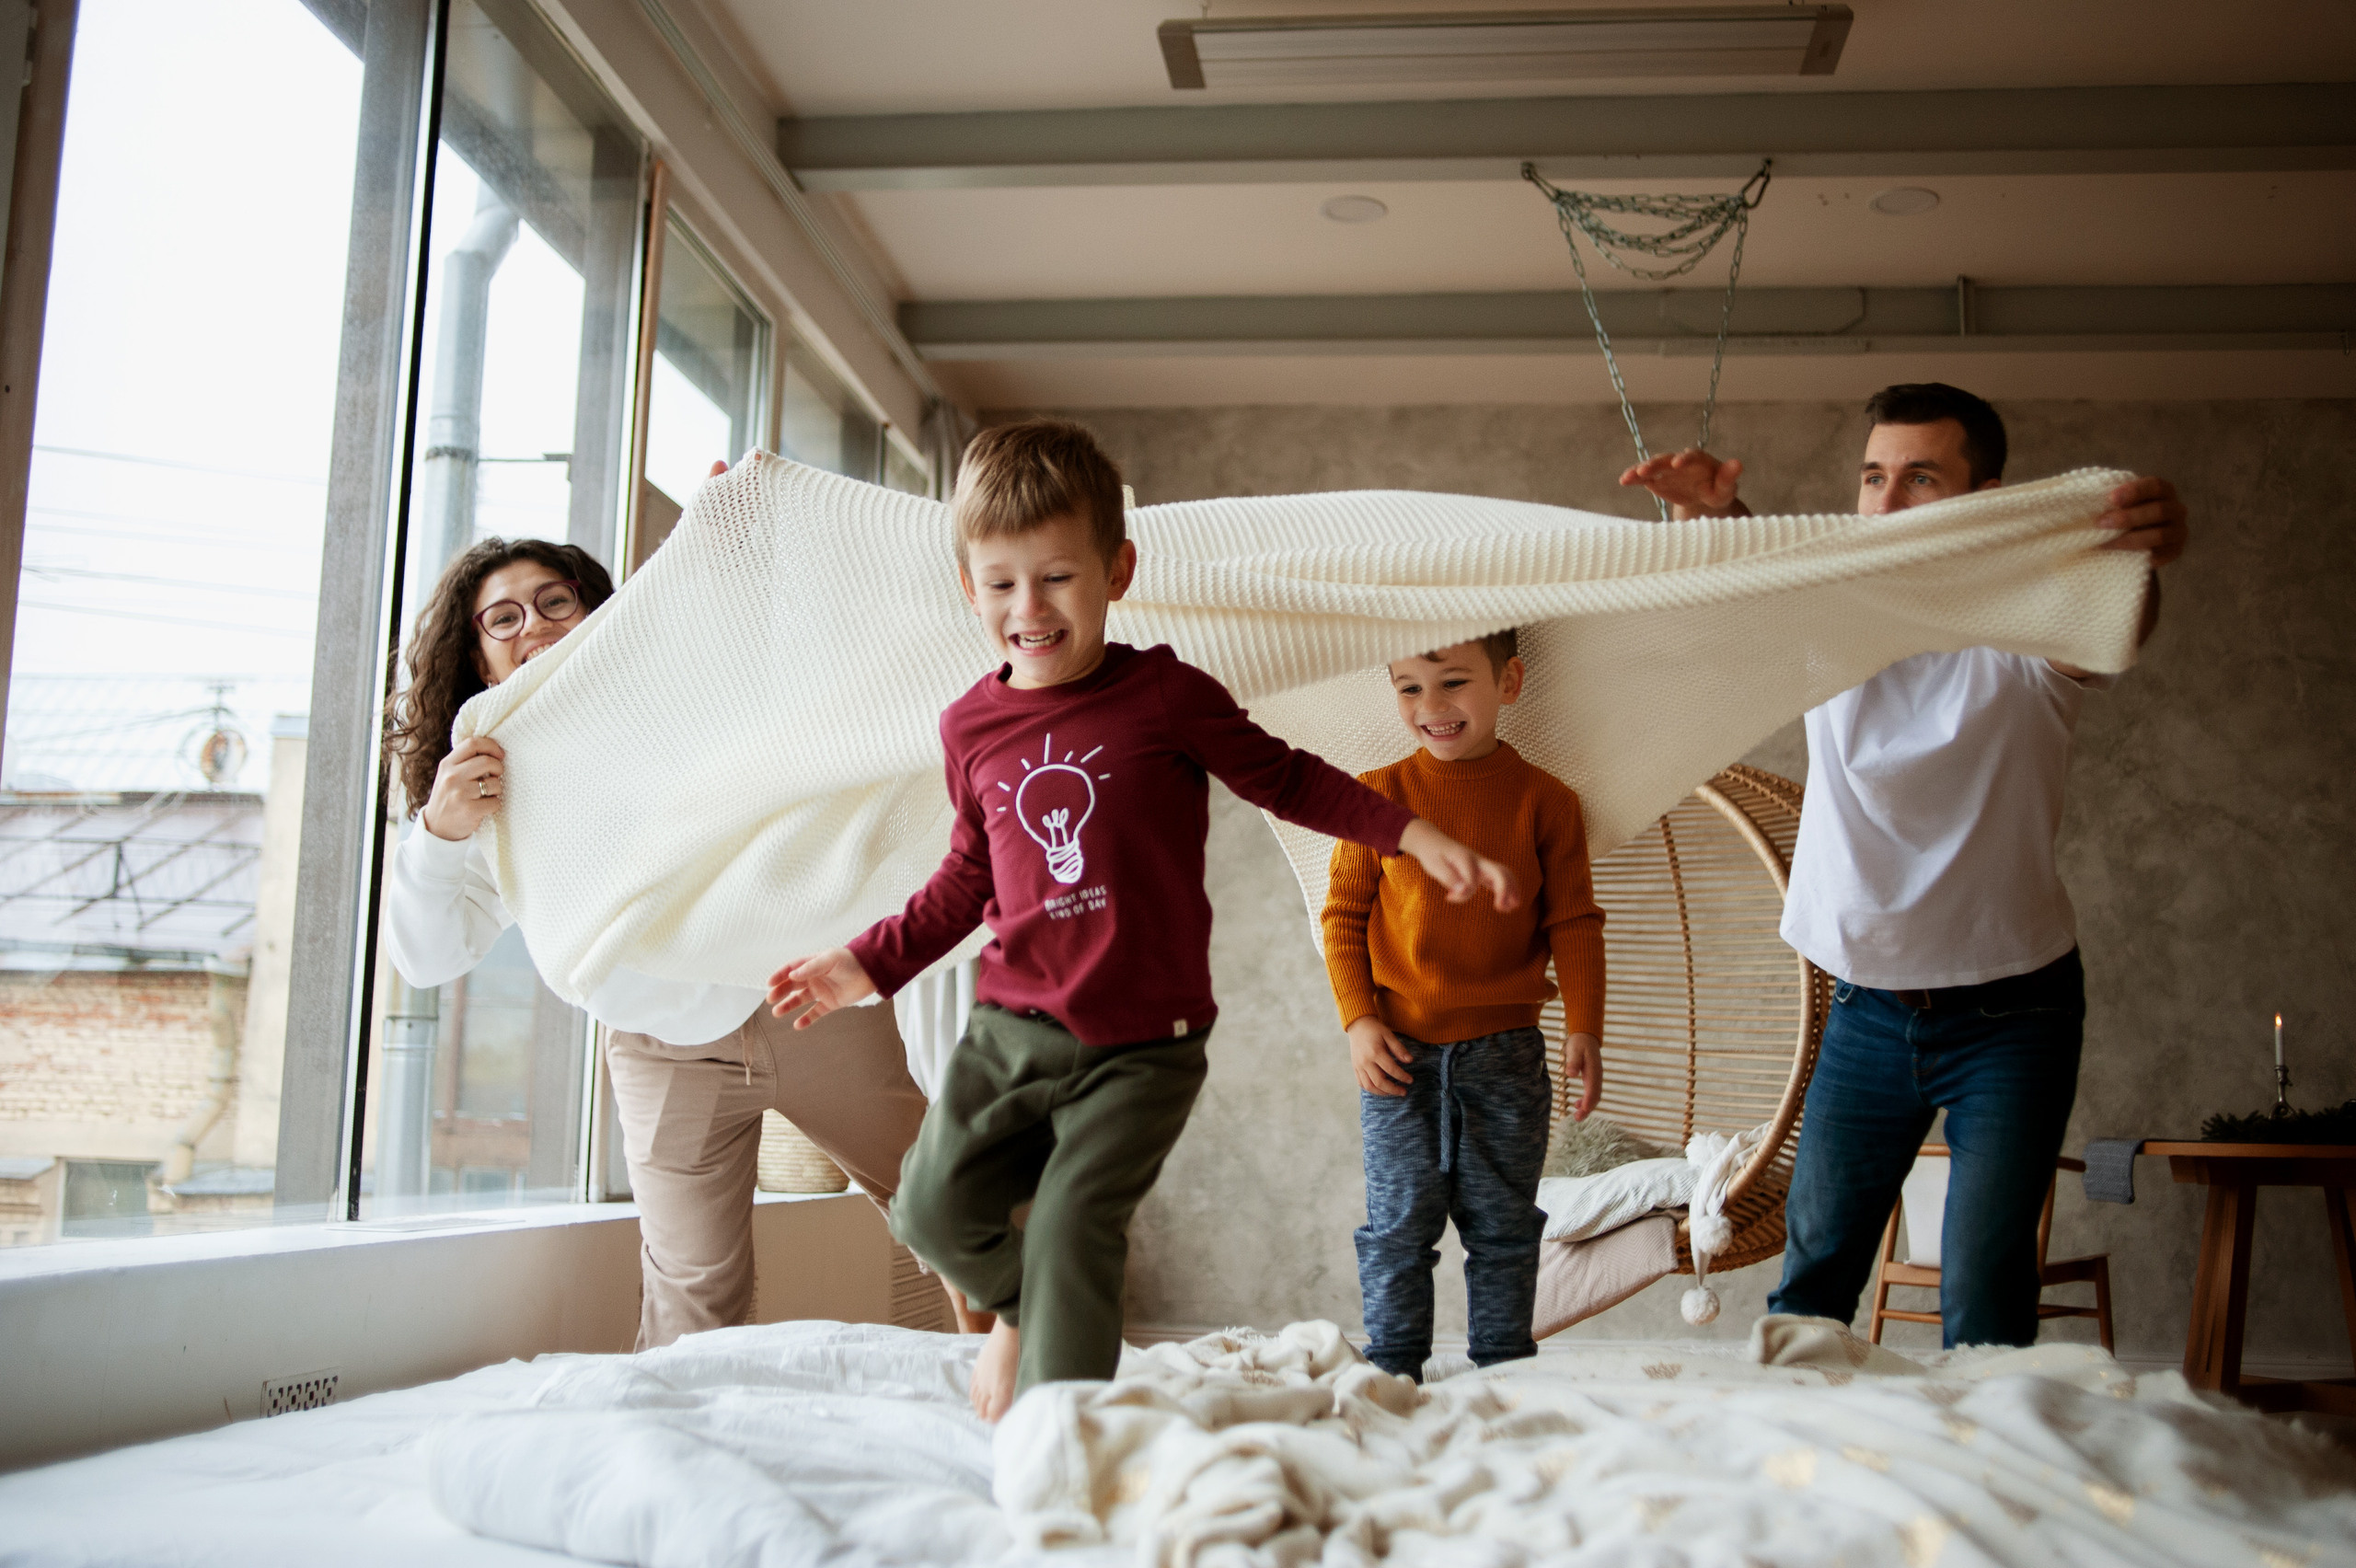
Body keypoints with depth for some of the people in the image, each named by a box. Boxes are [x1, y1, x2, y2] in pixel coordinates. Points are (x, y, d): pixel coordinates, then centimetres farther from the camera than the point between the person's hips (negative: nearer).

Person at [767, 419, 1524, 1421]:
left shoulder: (1166, 696, -8)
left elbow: (1284, 778, 2)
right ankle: (1016, 1309, 35)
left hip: (1141, 1044, -4)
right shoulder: (971, 728, 5)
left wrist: (1414, 835, -9)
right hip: (1011, 1026, 5)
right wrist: (870, 963, 16)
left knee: (1072, 1234, -12)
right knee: (935, 1211, 2)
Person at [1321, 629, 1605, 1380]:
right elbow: (1343, 914, 3)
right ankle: (1392, 1371, 14)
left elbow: (1574, 923, 3)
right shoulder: (1378, 795, 0)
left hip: (1504, 1050, 1)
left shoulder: (1545, 799, 1)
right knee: (1399, 1225, 3)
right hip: (1399, 1048, 0)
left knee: (1503, 1226, 9)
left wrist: (1583, 1028, -5)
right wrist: (1358, 1020, -6)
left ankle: (1504, 1372, 20)